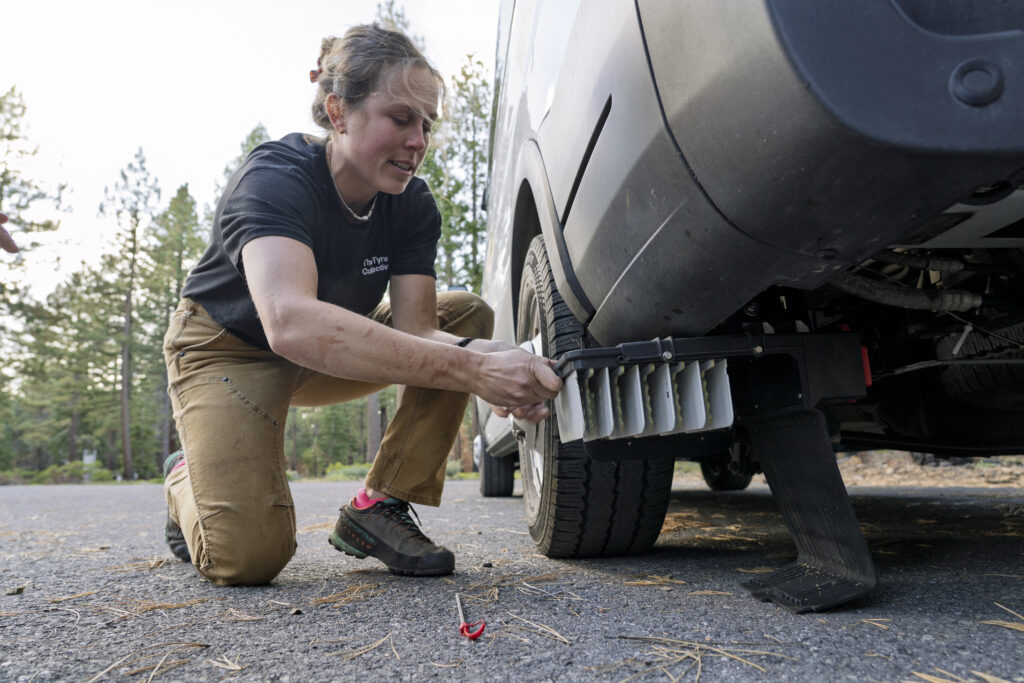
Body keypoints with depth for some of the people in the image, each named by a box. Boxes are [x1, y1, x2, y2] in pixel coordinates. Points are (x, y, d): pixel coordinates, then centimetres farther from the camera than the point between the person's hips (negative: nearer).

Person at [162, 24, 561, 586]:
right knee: (248, 555, -24)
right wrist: (470, 370, -58)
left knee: (468, 317, -14)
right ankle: (189, 478, 13)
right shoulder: (275, 178, -32)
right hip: (228, 348, -6)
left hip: (331, 350, 6)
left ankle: (377, 508, -11)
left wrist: (496, 367, -45)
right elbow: (292, 323, -51)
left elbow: (416, 326, -22)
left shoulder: (411, 203, -13)